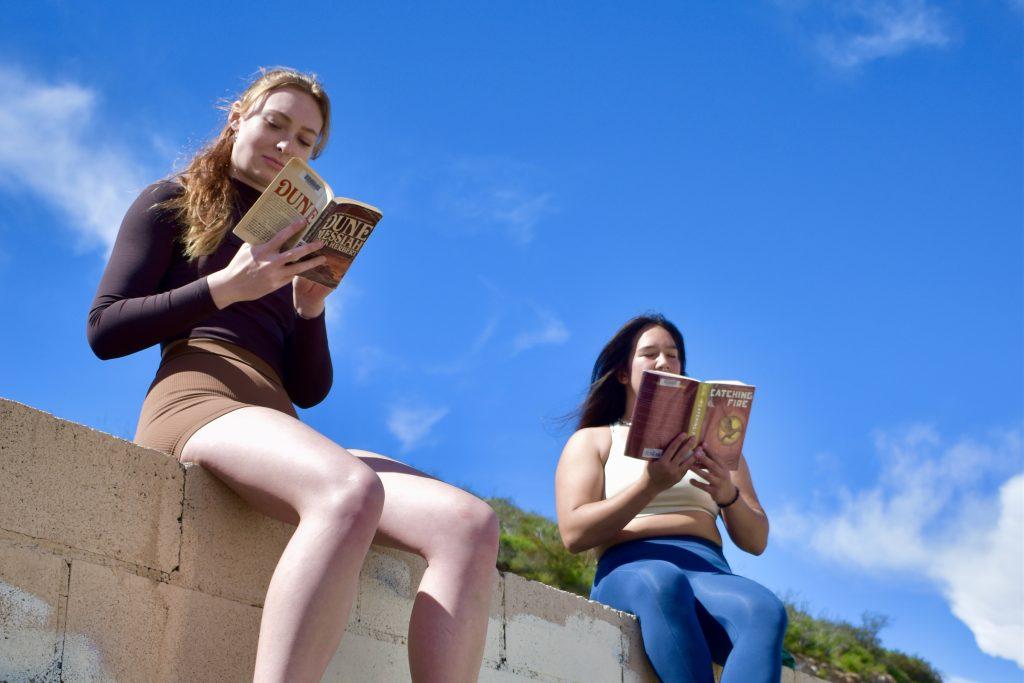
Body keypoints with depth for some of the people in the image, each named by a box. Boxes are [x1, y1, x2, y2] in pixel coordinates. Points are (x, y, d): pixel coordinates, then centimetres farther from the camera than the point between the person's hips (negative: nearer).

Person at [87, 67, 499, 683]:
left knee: (469, 522, -23)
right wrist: (227, 287, -5)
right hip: (196, 401, -6)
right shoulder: (171, 204, 17)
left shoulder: (292, 249, 30)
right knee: (349, 493, -42)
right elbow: (104, 330, 4)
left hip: (276, 422, 6)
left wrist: (311, 307, 5)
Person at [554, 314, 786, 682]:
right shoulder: (592, 441, 19)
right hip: (630, 572, -2)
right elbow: (574, 534, 1)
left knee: (765, 611, -36)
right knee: (664, 584, -42)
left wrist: (728, 494, -4)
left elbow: (756, 541, 19)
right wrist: (651, 485, -14)